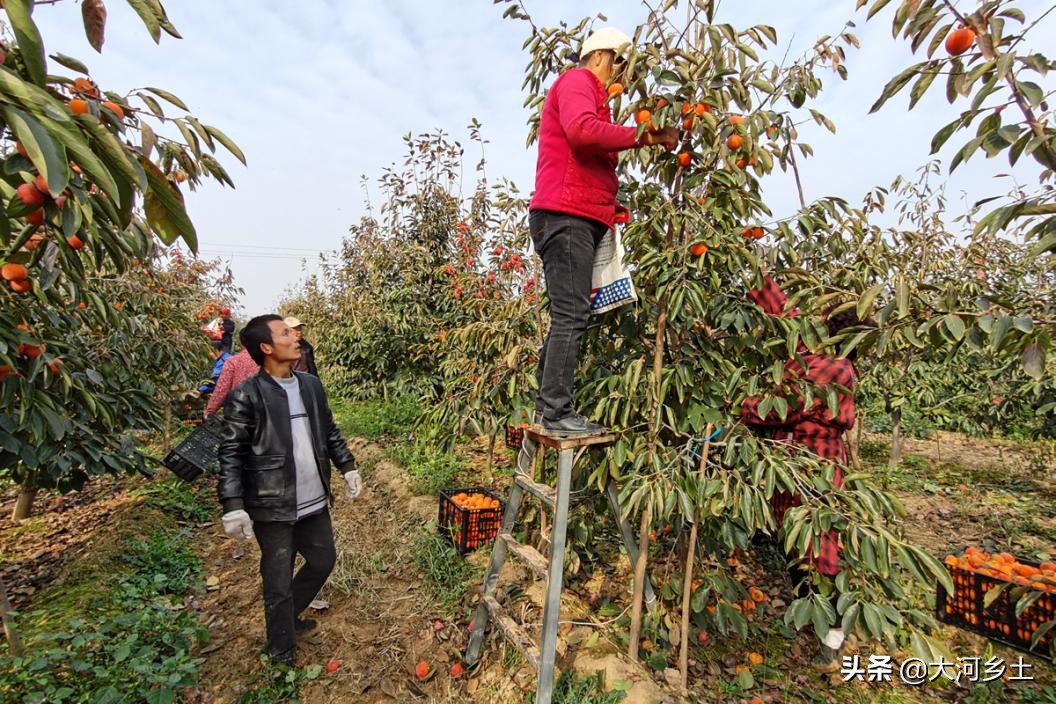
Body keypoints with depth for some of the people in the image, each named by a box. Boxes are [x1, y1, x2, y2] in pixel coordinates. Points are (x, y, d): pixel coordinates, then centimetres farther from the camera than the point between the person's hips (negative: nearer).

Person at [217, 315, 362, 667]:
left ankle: (288, 617, 47)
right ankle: (282, 655, 33)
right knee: (279, 583, 10)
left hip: (314, 501, 6)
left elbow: (330, 431, 13)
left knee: (323, 560, 21)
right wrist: (233, 507, -16)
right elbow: (230, 455, -12)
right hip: (272, 508, -6)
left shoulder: (311, 384, 3)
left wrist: (348, 467, 12)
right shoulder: (245, 397, -14)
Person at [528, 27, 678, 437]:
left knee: (568, 315, 8)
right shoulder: (577, 81, 3)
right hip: (567, 216, -10)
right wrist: (643, 136, -15)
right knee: (571, 315, -14)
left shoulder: (586, 91, 33)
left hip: (571, 219, 10)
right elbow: (581, 129, -21)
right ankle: (557, 413, -13)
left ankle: (546, 406, 12)